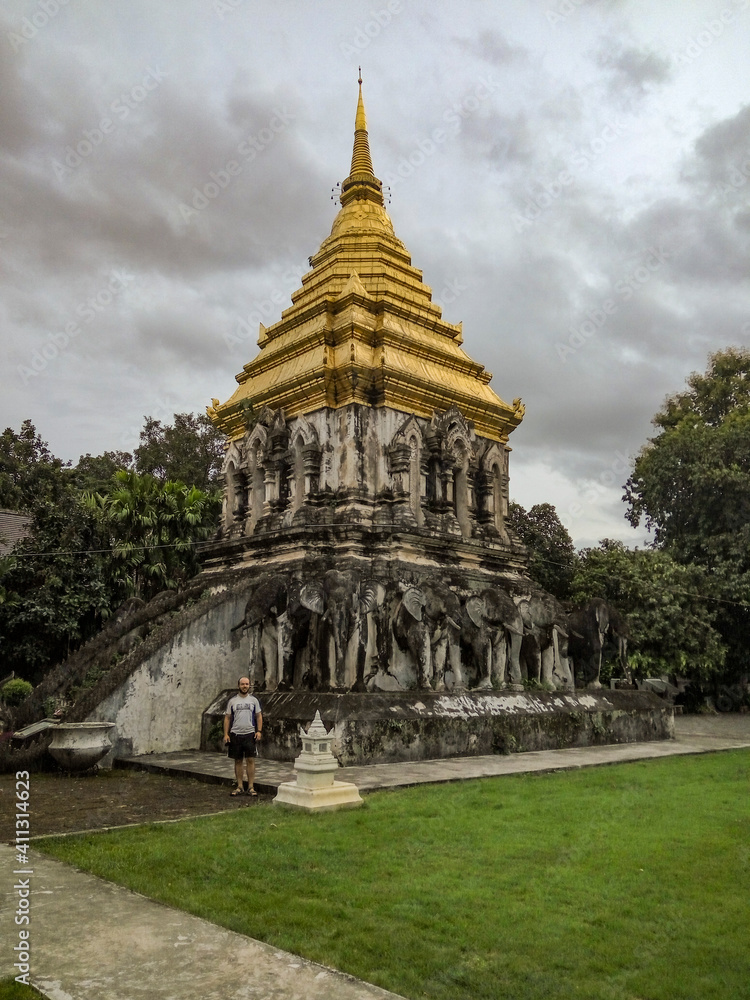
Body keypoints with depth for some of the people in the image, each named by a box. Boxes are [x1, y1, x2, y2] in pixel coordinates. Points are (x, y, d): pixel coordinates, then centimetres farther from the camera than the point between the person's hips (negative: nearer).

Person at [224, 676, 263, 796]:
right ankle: (239, 787, 15)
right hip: (235, 734, 1)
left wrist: (259, 731, -5)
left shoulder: (254, 700, 6)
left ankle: (251, 787, 3)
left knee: (250, 760, -3)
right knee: (238, 761, 7)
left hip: (250, 734, -1)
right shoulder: (232, 701, 6)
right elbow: (227, 718, 7)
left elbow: (259, 716, 7)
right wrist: (226, 734, -1)